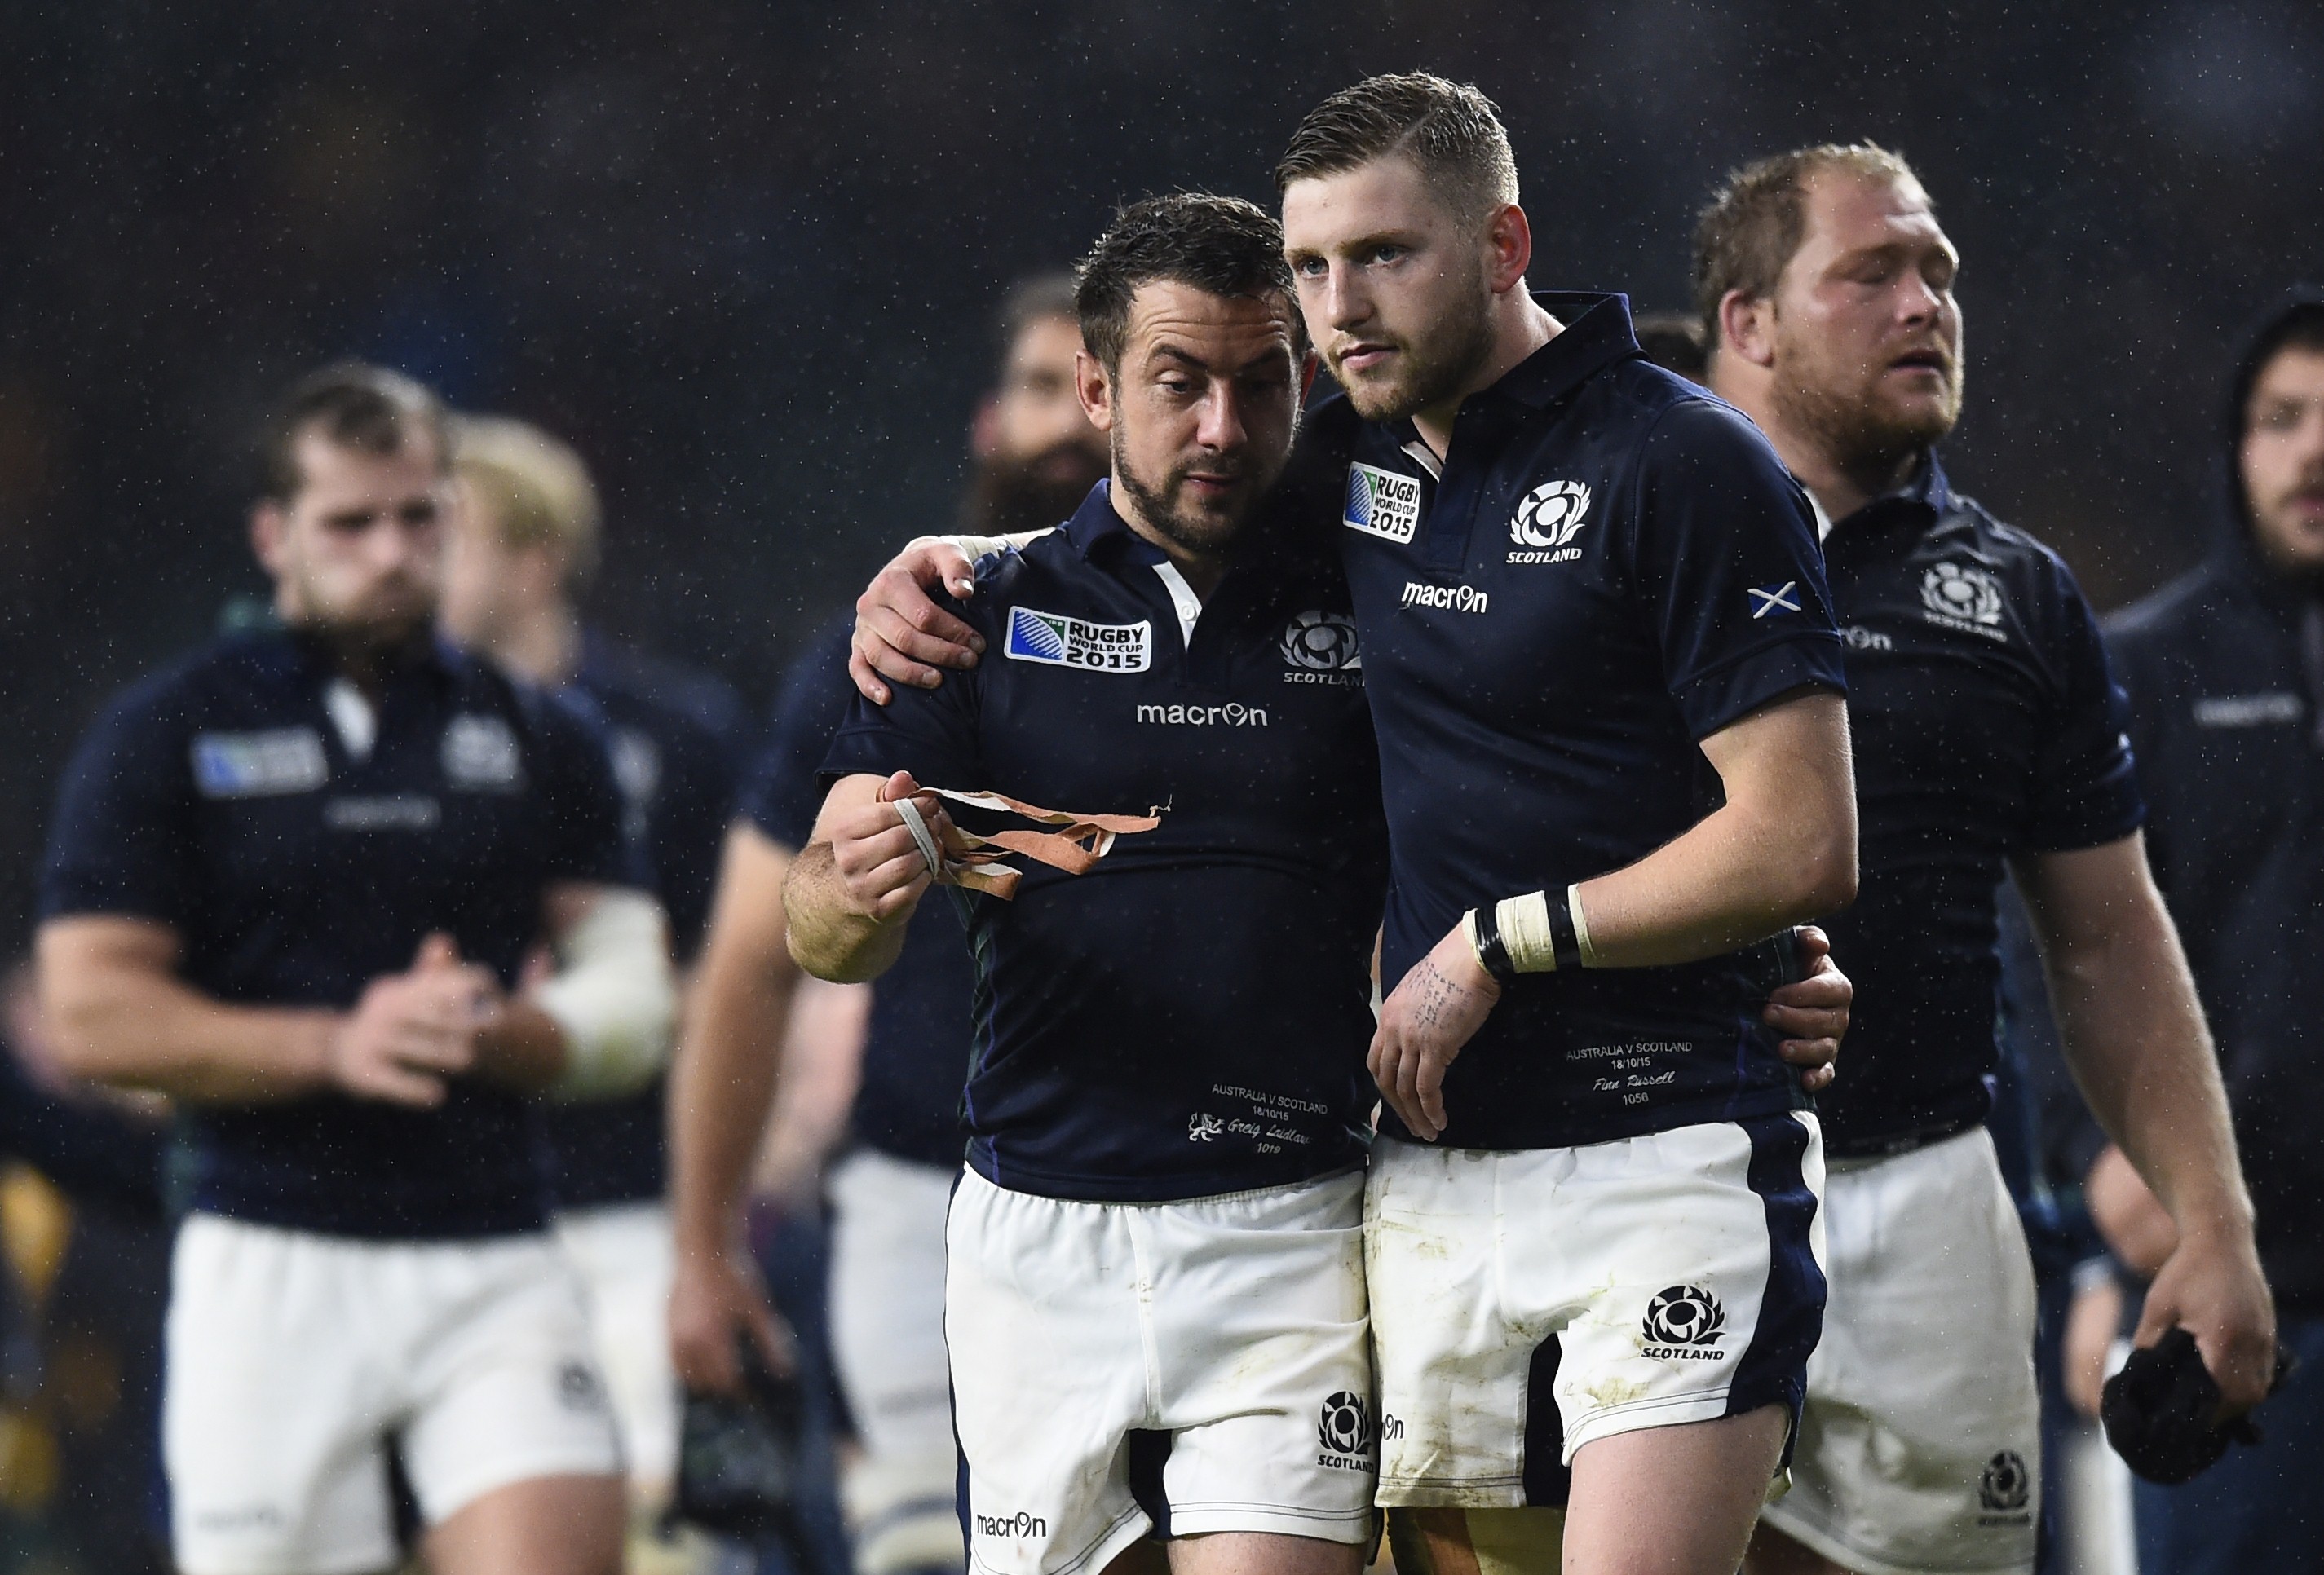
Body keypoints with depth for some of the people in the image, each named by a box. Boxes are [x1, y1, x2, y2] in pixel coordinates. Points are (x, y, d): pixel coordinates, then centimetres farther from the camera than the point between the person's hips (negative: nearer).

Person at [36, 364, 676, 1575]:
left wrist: (506, 1030, -12)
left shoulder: (535, 740, 12)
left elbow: (633, 993, 10)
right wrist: (336, 1044, -16)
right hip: (271, 1270, -2)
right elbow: (90, 1018, -4)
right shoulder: (164, 737, 3)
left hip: (496, 1266, 2)